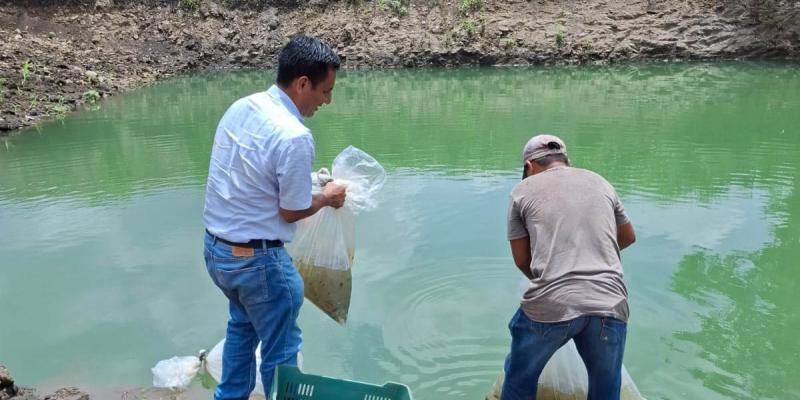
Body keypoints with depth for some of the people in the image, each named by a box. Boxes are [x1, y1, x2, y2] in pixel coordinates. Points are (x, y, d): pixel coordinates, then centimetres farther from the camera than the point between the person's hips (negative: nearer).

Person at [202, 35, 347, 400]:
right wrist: (326, 197, 2)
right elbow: (291, 212, -17)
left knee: (242, 325, 31)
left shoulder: (240, 107, -1)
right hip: (256, 259, -9)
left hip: (215, 247, 9)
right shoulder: (294, 136, -26)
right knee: (280, 350, 13)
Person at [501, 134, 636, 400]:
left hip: (549, 305, -2)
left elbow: (521, 259, 11)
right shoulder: (600, 182, 18)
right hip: (610, 306, 3)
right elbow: (628, 237, 31)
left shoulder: (523, 191, 9)